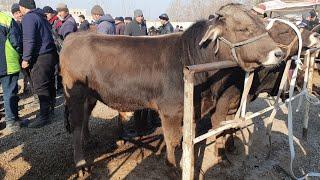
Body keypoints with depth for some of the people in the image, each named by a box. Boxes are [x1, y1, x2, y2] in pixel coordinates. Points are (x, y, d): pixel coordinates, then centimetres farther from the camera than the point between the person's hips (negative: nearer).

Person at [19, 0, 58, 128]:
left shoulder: (29, 18, -10)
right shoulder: (41, 16, 18)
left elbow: (29, 40, -19)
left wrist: (25, 59, -14)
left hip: (40, 58, -9)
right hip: (51, 54, 9)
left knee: (40, 87, -6)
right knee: (49, 84, 16)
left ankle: (44, 116, -1)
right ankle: (50, 109, 28)